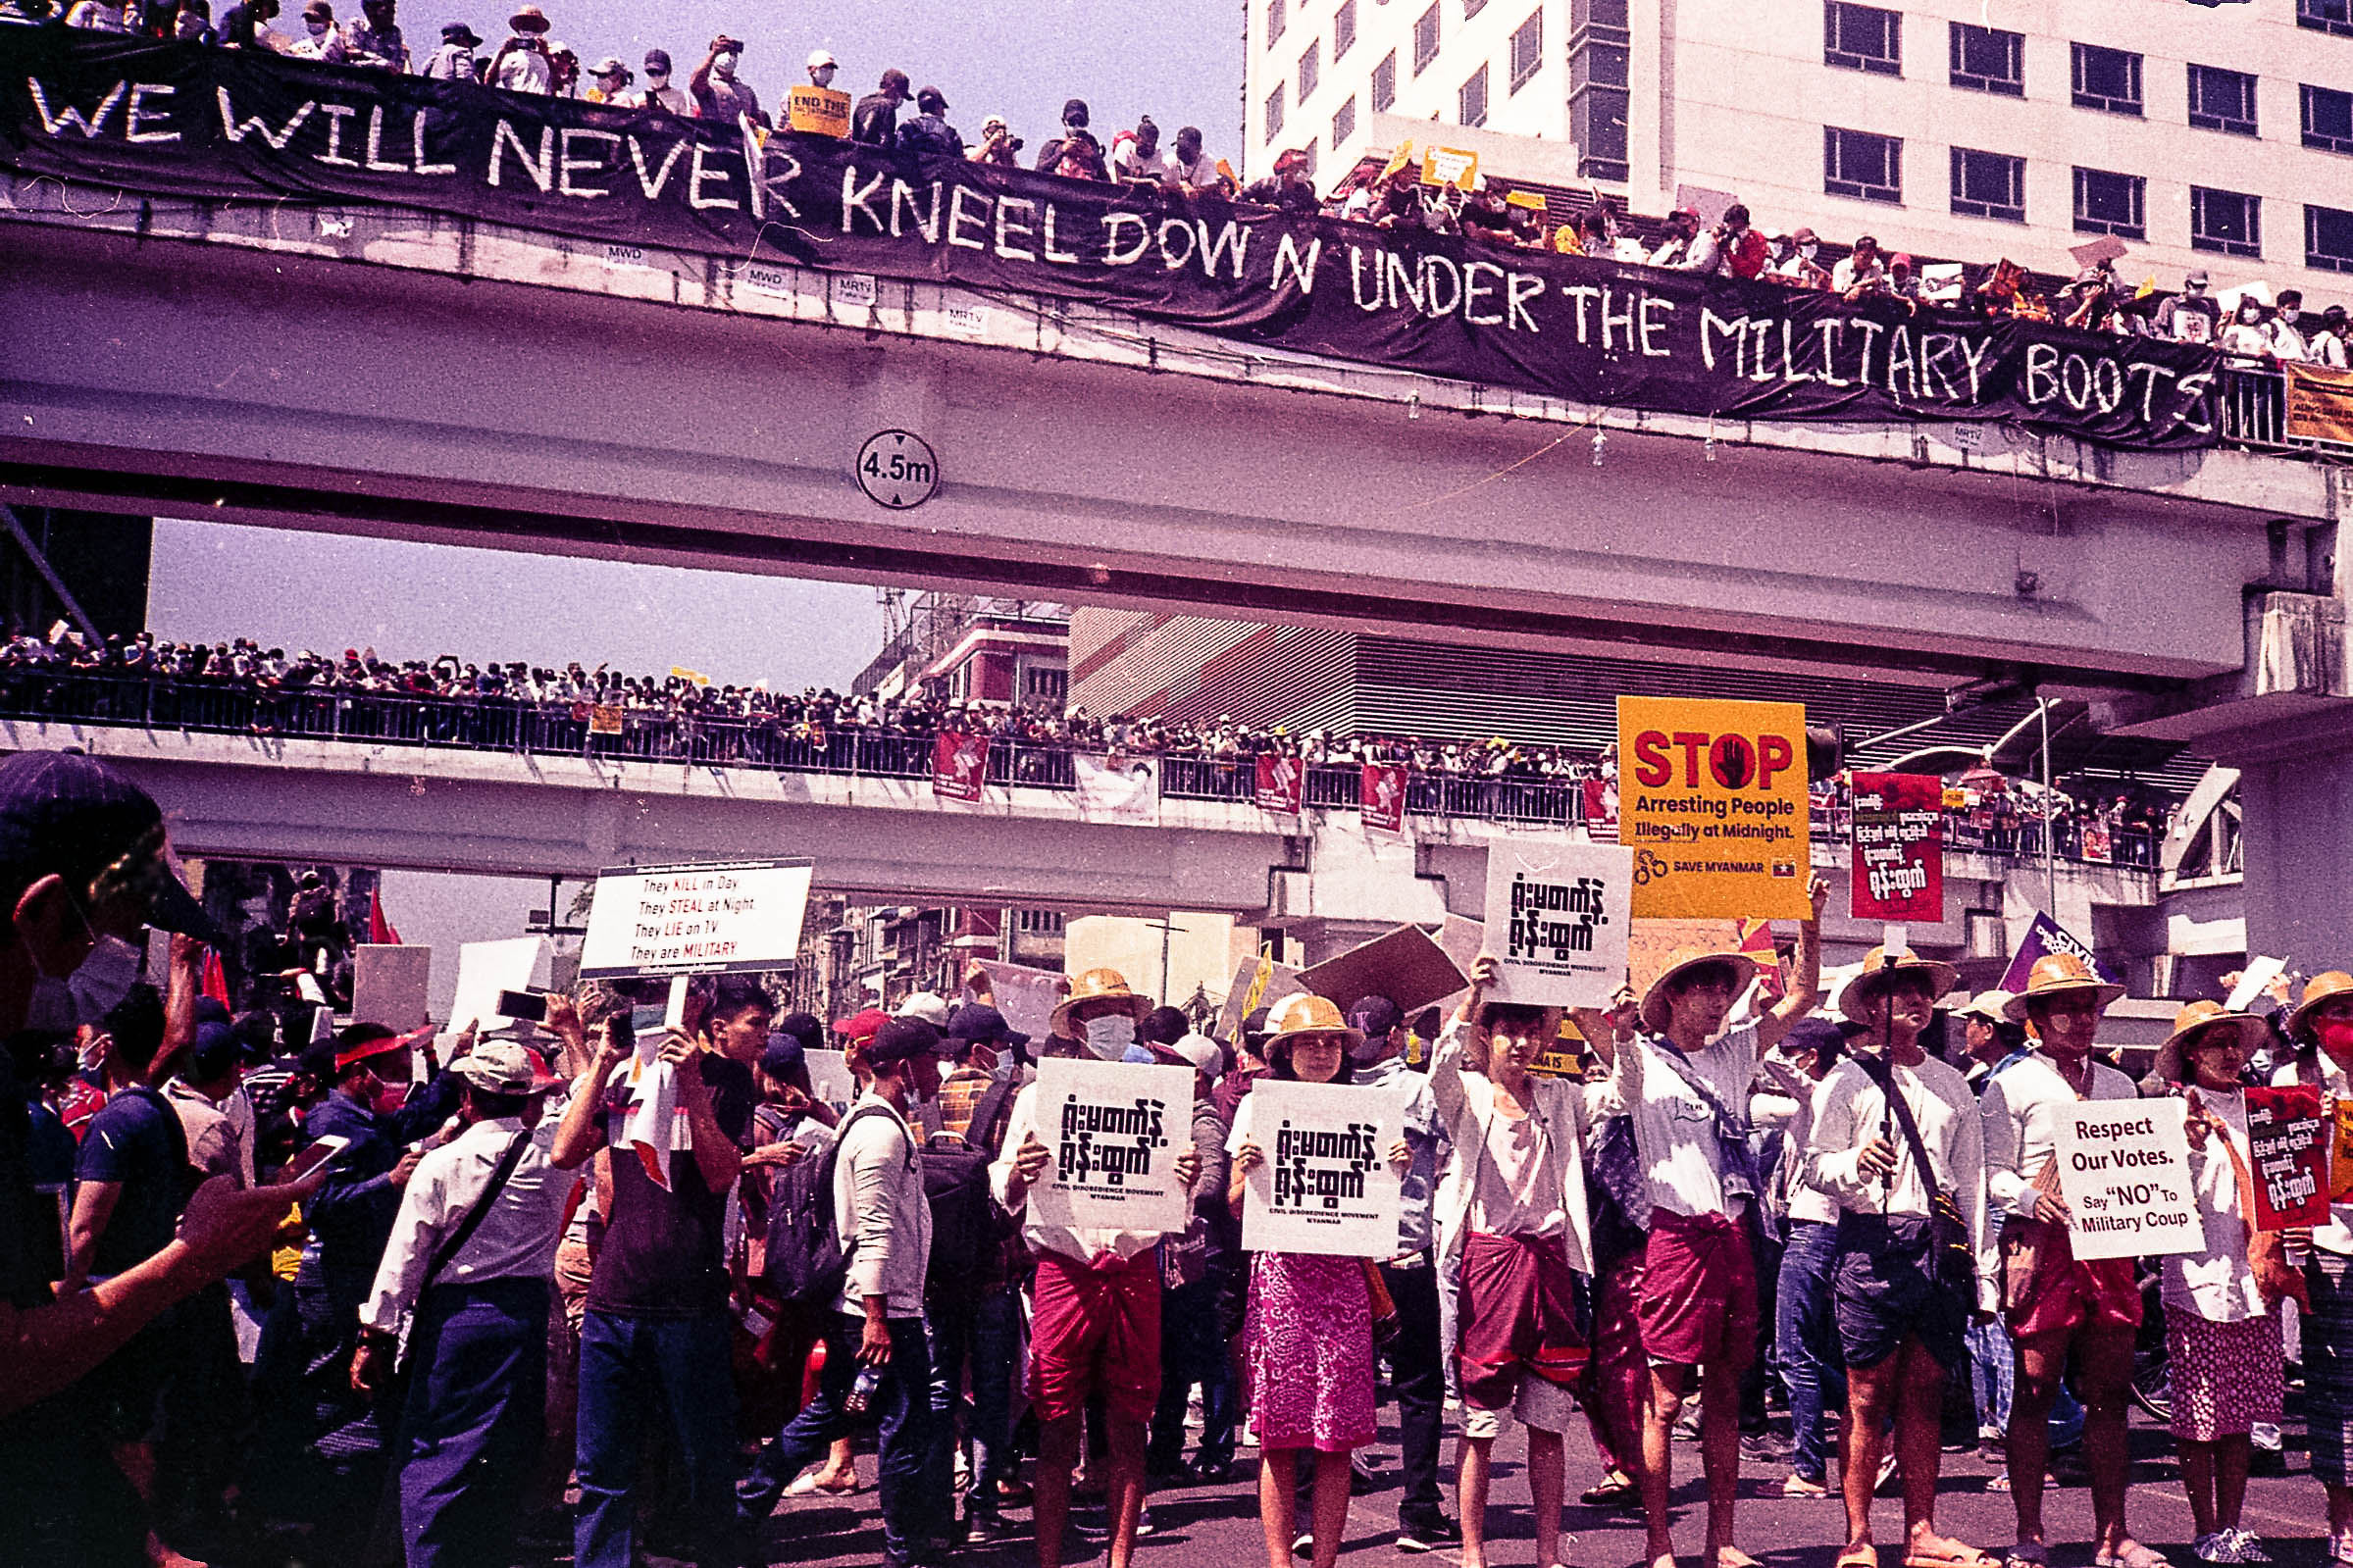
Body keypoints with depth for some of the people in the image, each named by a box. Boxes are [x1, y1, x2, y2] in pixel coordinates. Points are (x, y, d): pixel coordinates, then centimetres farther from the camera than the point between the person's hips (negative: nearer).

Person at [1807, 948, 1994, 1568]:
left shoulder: (1951, 1084, 18)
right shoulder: (1846, 1079, 4)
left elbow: (1971, 1175, 18)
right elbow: (1816, 1166, 0)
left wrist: (1972, 1263, 12)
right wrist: (1856, 1163, -22)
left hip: (1940, 1245, 4)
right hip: (1872, 1242, -4)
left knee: (1926, 1395, 6)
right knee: (1868, 1397, -2)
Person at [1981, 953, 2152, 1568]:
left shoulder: (2118, 1086, 20)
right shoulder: (2010, 1085, 4)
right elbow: (1992, 1173, -1)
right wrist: (2033, 1199, -19)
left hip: (2109, 1247, 4)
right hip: (2040, 1244, -4)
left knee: (2108, 1397, 5)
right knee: (2034, 1395, -2)